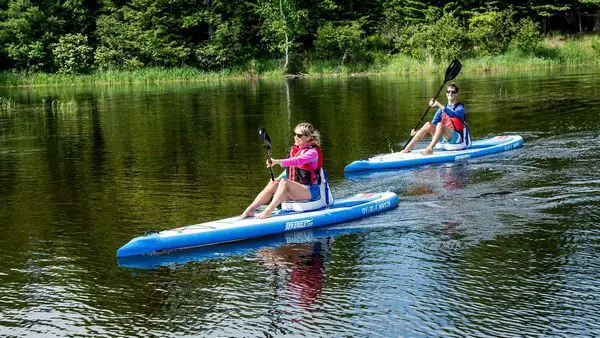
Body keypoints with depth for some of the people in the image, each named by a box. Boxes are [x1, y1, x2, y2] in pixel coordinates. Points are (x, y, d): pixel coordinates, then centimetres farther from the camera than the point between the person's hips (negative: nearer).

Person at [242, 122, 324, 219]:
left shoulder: (312, 152, -12)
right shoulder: (295, 150, 14)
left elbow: (297, 161, -31)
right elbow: (289, 169, 22)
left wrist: (277, 162, -43)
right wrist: (278, 178, 3)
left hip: (310, 191, -8)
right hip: (295, 190, 8)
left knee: (284, 183, -31)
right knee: (272, 184, -15)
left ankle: (268, 211, -42)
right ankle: (250, 209, -23)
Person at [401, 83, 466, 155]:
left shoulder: (460, 107, 0)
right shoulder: (442, 108, 17)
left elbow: (453, 114, -24)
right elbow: (433, 123, 9)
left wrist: (438, 105, -33)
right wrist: (417, 132, -4)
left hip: (457, 138, -5)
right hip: (444, 137, 5)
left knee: (440, 125, -32)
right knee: (428, 124, -17)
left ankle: (430, 148, -46)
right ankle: (408, 147, -24)